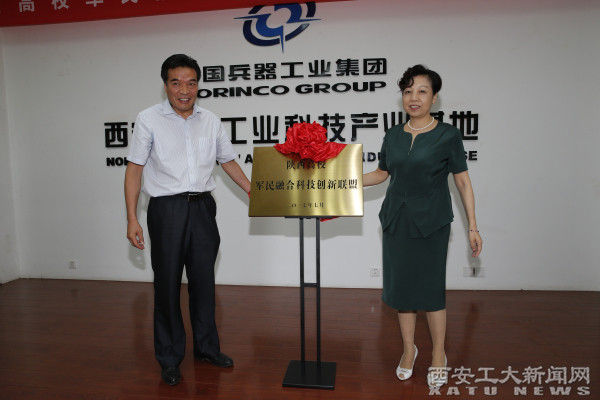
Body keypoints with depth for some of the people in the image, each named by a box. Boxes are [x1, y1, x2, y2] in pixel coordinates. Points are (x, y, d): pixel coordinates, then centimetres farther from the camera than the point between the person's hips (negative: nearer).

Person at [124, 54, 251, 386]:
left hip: (203, 206, 3)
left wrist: (254, 194, 11)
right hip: (167, 209, -3)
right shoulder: (149, 119, -2)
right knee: (167, 284, 5)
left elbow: (228, 161, 16)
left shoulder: (211, 121, 8)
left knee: (204, 280, 12)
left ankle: (207, 347, 30)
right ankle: (169, 359, 23)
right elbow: (134, 169, -3)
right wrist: (132, 219, -8)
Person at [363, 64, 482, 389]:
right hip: (396, 221, 4)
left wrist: (472, 226, -3)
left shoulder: (448, 135, -4)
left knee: (431, 288, 3)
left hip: (431, 223, -3)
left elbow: (463, 182, -1)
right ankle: (409, 350, 30)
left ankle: (439, 356, 26)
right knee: (401, 286, 10)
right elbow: (382, 172, 17)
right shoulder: (393, 136, 6)